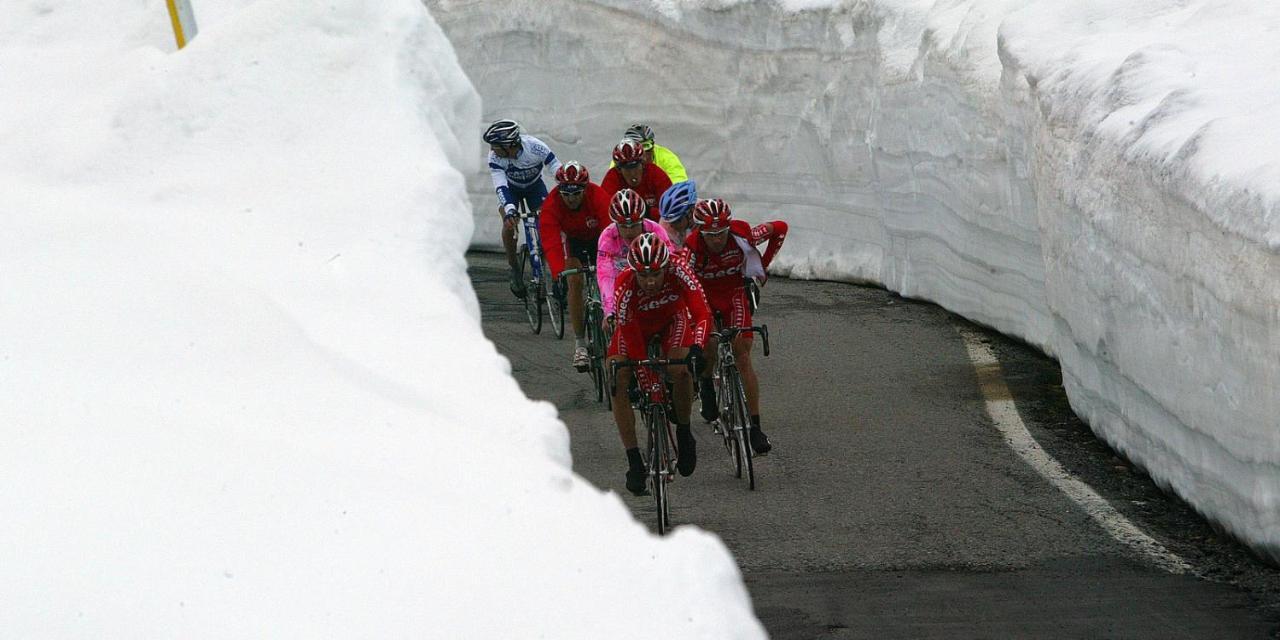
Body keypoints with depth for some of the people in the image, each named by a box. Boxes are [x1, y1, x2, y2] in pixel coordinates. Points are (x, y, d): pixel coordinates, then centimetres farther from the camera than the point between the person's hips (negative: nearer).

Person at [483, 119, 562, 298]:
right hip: (510, 187, 0)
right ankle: (514, 268, -7)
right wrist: (509, 209, -56)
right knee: (509, 223, -25)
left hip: (535, 185, 0)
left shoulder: (535, 148, -35)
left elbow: (559, 172, -33)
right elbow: (500, 186, -39)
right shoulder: (495, 157, -32)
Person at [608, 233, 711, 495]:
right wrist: (648, 382, -35)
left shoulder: (678, 273, -37)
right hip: (636, 326, 0)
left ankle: (684, 434, -1)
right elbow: (632, 340, -32)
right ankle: (634, 461, -12)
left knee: (679, 371, -28)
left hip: (672, 321, 0)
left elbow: (702, 314, -41)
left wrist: (696, 348, -59)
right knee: (617, 383, -19)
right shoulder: (625, 287, -37)